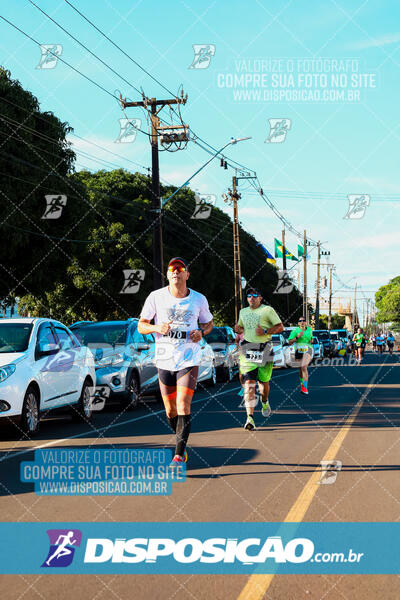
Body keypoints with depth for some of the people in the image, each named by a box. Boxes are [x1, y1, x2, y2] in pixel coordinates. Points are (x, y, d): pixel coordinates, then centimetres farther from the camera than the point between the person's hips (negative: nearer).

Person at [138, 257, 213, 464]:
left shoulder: (199, 299, 0)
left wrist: (201, 332, -7)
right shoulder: (156, 297, -2)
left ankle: (179, 454, -13)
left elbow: (209, 323, 16)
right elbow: (141, 325, 3)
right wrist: (157, 327, -18)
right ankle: (182, 444, 31)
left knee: (183, 405, -14)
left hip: (189, 360, -2)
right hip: (164, 360, 2)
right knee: (170, 410, 8)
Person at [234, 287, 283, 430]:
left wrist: (265, 331, -15)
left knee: (263, 381, 9)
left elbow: (280, 327, 0)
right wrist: (238, 329, 6)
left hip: (263, 349, -2)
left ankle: (265, 402, 45)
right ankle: (250, 418, -18)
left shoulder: (267, 310, 2)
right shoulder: (243, 312, 17)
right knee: (249, 383, -11)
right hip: (247, 350, 2)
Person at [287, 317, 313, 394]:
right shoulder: (295, 331, 0)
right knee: (300, 369, 11)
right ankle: (302, 385, 37)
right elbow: (289, 342, -5)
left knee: (304, 367, -23)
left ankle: (305, 387, -23)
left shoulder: (309, 329, 12)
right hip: (298, 350, 1)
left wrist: (311, 340, 8)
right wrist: (297, 337, -16)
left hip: (308, 350, -1)